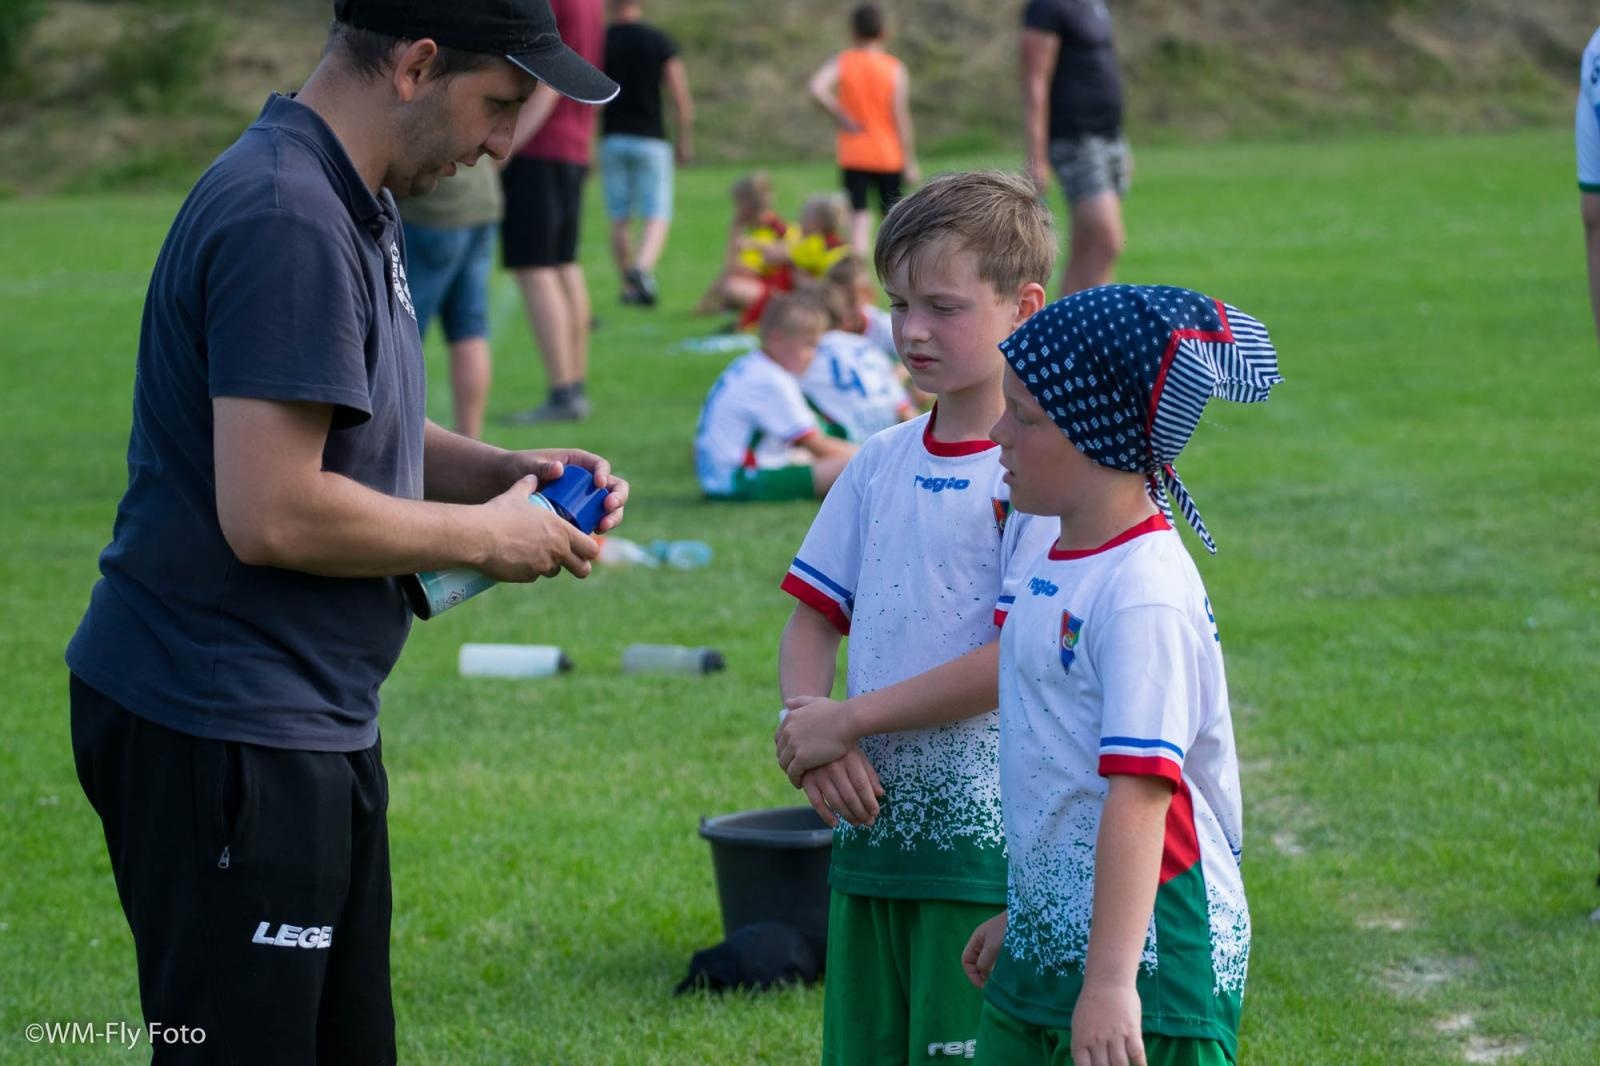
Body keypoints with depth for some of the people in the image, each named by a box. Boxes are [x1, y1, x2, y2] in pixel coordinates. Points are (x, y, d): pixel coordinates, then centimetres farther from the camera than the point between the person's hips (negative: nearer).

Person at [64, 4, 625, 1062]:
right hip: (226, 736, -11)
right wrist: (482, 536, -13)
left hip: (308, 725, 11)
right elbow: (272, 515, -26)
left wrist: (503, 470, 8)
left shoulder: (356, 209, 13)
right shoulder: (288, 223, -21)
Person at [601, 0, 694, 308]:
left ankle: (628, 287, 15)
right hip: (651, 139, -1)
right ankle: (643, 268, -27)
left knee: (619, 218, 11)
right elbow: (681, 98, -4)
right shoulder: (660, 42, -1)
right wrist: (685, 141, 7)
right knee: (658, 216, -1)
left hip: (612, 139, 1)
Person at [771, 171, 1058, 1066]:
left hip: (986, 843, -7)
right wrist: (805, 719, -6)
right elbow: (815, 617, 16)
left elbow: (1018, 659, -17)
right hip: (869, 826, 7)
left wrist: (849, 720, -13)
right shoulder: (883, 463, 12)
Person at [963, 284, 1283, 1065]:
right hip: (1046, 943, 9)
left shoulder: (1147, 592, -19)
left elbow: (1141, 788, -25)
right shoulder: (1057, 566, 9)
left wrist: (1111, 980, -28)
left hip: (1149, 950, -9)